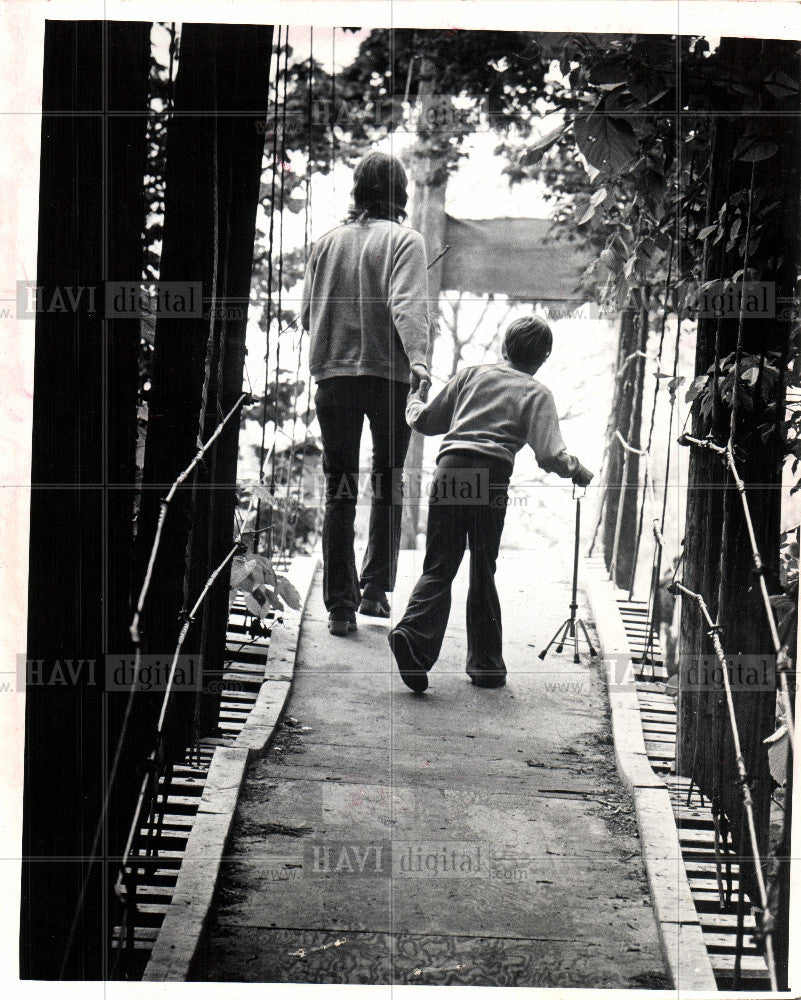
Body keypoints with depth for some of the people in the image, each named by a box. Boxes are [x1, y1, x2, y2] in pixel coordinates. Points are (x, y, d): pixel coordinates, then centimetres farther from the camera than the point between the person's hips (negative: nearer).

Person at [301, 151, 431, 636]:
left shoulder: (328, 242, 8)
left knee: (339, 491, 6)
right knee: (388, 485, 15)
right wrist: (419, 361, -28)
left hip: (332, 376, 3)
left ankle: (341, 604, 3)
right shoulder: (404, 241, -3)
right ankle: (376, 589, 12)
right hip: (388, 377, -3)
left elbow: (306, 313, 10)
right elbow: (408, 305, -18)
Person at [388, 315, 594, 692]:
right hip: (490, 479, -2)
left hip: (449, 468, 2)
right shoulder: (536, 393, 10)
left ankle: (414, 634, -21)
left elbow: (425, 421, 24)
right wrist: (579, 473, 16)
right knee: (482, 573, 10)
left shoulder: (472, 375, 18)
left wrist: (414, 401, 46)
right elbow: (550, 455, -3)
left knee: (439, 567, 3)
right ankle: (485, 664, 16)